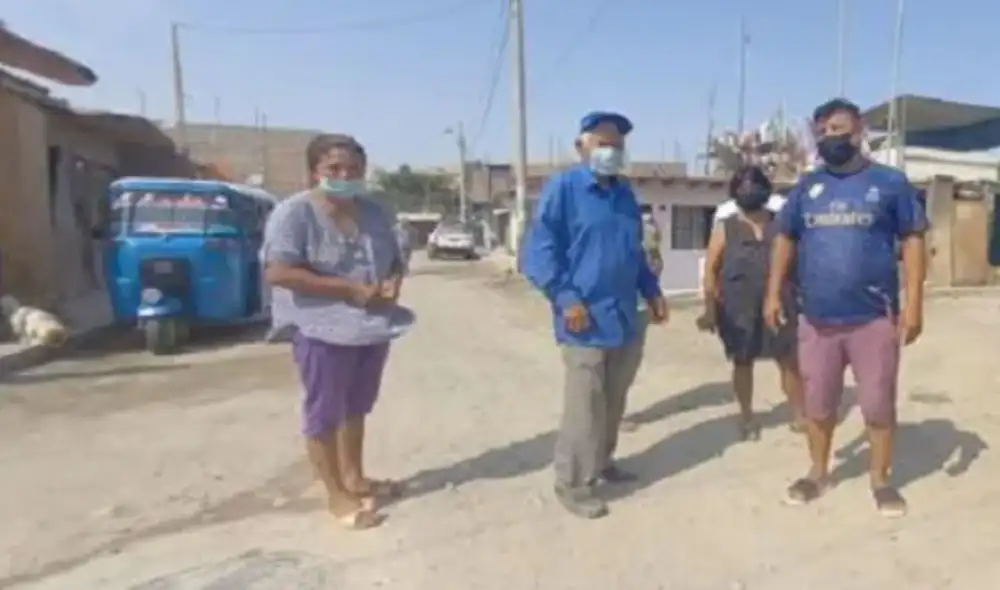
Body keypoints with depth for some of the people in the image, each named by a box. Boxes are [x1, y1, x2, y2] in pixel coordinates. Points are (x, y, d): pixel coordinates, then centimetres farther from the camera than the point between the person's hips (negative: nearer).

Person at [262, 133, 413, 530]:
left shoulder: (374, 213, 9)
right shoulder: (294, 213, -12)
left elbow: (395, 260, 18)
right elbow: (278, 272, -21)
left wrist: (393, 282, -7)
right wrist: (349, 288, -22)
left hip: (373, 327, 7)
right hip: (322, 331, -7)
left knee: (356, 409, 19)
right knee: (325, 414, 5)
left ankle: (354, 477, 35)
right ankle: (337, 496, 17)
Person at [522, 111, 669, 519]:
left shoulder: (624, 193, 15)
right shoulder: (562, 188, -8)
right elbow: (539, 251, -14)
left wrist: (651, 291, 18)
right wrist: (567, 298, -20)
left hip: (625, 318, 7)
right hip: (586, 320, -7)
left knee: (614, 402, 17)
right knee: (585, 406, -3)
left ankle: (602, 462, 35)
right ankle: (573, 484, 12)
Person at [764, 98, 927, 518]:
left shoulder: (890, 182, -1)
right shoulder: (807, 187, 7)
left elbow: (912, 241, -2)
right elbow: (785, 239, 12)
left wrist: (913, 303, -9)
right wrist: (773, 294, 5)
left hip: (875, 318, -2)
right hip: (817, 319, 3)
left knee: (879, 404, 7)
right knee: (817, 404, 13)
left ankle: (881, 479, 27)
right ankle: (818, 473, 31)